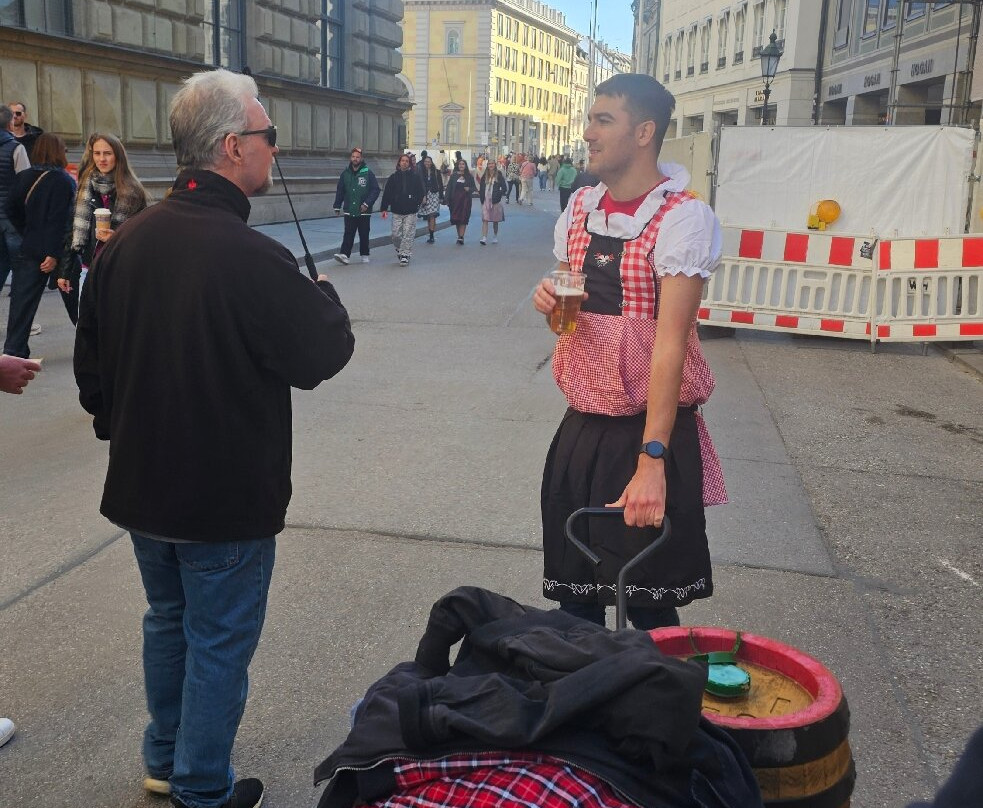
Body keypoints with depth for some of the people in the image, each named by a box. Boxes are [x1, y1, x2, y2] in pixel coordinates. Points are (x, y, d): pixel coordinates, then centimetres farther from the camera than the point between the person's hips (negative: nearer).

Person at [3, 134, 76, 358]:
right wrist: (54, 254, -19)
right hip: (57, 250, -4)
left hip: (30, 249, 4)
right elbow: (60, 221, -18)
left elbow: (11, 211, 7)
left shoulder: (23, 178, 3)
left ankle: (14, 350, 0)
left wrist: (28, 235, 17)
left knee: (22, 300, 3)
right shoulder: (64, 181, -12)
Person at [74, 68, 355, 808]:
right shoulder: (252, 257, -25)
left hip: (142, 486, 7)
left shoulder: (128, 241, -3)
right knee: (219, 642, 10)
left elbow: (91, 357, 6)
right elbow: (322, 355, -15)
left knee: (168, 622, 24)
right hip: (226, 496, -7)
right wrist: (325, 297, 4)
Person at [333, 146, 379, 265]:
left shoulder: (368, 173, -3)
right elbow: (340, 191, 12)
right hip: (349, 211, 2)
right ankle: (345, 254, -12)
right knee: (348, 234, -5)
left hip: (364, 211, -2)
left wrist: (367, 203, -14)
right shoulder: (345, 173, 7)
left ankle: (364, 255, 20)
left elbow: (375, 190, -5)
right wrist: (337, 206, 9)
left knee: (364, 234, 8)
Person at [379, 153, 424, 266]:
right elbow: (387, 193, 6)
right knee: (396, 234, 2)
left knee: (408, 235, -4)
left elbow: (420, 192, 6)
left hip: (411, 211, -1)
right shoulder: (394, 177, 6)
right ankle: (399, 250, 27)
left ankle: (405, 255, 3)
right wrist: (384, 208, 1)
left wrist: (417, 203, -7)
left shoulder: (415, 176, 3)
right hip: (397, 211, 1)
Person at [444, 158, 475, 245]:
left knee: (463, 218, -9)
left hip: (465, 200, -1)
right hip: (455, 200, 1)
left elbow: (473, 188, 10)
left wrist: (469, 189, -14)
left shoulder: (469, 176, 4)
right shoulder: (453, 176, 5)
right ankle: (459, 236, 16)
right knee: (456, 218, 4)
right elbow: (448, 188, 2)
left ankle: (461, 237, -13)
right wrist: (447, 200, -6)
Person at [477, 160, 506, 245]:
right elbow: (481, 188, 12)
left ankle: (495, 237, 26)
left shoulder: (499, 176, 0)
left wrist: (498, 195, -11)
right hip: (486, 201, 2)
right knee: (485, 219, -10)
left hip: (495, 201, -2)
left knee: (495, 220, 10)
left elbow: (504, 188, -2)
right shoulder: (484, 176, 9)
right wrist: (481, 198, 2)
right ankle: (484, 238, -17)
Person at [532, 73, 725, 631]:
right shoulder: (580, 207, 8)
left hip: (652, 429, -6)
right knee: (574, 590, 14)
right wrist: (551, 303, -5)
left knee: (649, 604, 5)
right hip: (582, 426, 6)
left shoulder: (682, 218, -14)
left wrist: (651, 459, -30)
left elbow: (670, 340, -23)